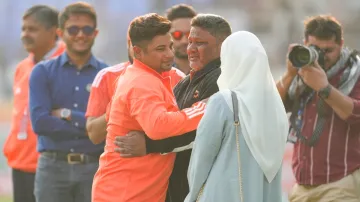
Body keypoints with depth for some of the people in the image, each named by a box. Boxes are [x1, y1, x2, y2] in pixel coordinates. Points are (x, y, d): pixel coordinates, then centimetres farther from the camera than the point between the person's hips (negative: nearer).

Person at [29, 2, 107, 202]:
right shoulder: (43, 72, 5)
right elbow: (39, 121, -8)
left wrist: (67, 115, -9)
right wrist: (89, 126, -11)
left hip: (95, 168, 0)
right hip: (53, 168, 0)